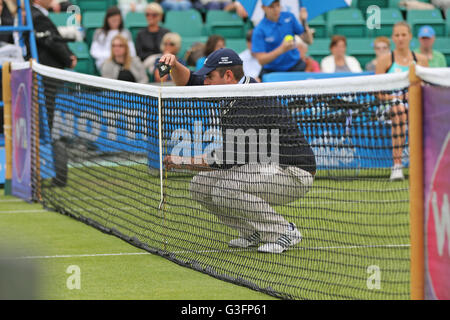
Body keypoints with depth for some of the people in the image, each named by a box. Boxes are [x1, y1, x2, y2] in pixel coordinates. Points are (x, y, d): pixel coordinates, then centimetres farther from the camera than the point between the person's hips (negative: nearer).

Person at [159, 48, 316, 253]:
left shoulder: (251, 103, -26)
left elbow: (227, 159, -29)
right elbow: (187, 82, 15)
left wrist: (183, 162, -21)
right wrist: (175, 65, -8)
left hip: (293, 173, -10)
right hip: (259, 167, 10)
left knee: (226, 189, -31)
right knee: (200, 185, 0)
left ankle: (285, 232, -14)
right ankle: (256, 232, 9)